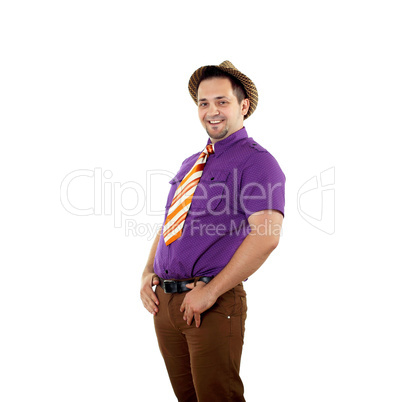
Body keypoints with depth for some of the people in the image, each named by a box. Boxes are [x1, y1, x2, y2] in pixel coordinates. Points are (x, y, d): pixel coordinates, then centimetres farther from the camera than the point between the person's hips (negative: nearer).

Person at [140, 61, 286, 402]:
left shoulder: (256, 162, -8)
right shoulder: (191, 165, 18)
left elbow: (267, 236, -21)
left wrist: (211, 291, -21)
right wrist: (148, 273, 6)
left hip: (213, 304, -7)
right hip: (164, 301, 7)